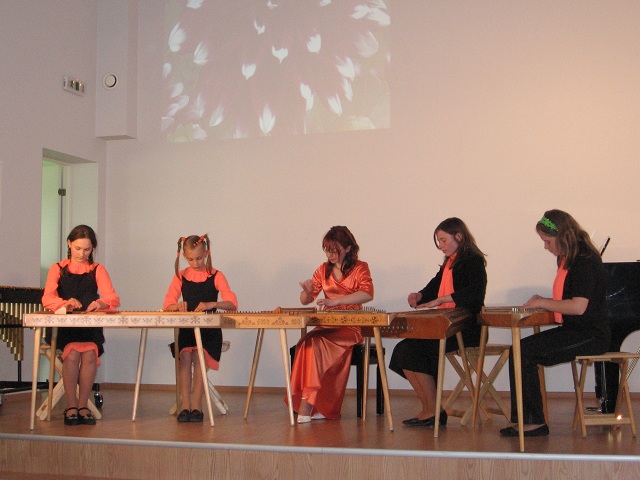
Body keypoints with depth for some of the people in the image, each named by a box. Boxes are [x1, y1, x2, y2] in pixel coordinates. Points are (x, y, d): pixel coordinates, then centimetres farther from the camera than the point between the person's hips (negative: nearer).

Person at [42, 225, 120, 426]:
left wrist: (101, 303, -26)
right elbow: (47, 299, -4)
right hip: (64, 325, -1)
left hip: (91, 326, 1)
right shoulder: (58, 269, 12)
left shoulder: (97, 270, 13)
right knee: (72, 354, -27)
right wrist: (65, 303, -27)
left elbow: (113, 298, -2)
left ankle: (83, 405, -11)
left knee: (89, 354, -25)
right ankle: (70, 406, -16)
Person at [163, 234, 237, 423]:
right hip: (186, 328, 2)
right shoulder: (180, 276, 12)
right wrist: (177, 306, -15)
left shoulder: (216, 276, 4)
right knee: (185, 355, -23)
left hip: (209, 329, -2)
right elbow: (167, 305, 9)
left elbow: (232, 304, -6)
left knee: (199, 356, -25)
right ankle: (185, 405, -18)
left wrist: (212, 304, -24)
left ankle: (196, 405, -16)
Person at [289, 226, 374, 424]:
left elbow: (368, 294, -17)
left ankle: (308, 404, -29)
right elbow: (305, 301, 19)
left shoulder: (360, 268, 3)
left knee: (313, 342, -32)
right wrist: (307, 291, -6)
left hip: (351, 327, -4)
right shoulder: (323, 270, 17)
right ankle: (315, 405, -27)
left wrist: (335, 301, -28)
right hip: (327, 324, 5)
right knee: (309, 342, -30)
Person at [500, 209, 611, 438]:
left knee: (524, 353, -18)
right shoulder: (569, 260, 15)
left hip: (590, 336, -10)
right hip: (574, 331, 10)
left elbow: (578, 306, -25)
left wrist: (544, 302, -13)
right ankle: (521, 419, -5)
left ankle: (535, 422, -9)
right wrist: (543, 303, 2)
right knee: (519, 351, -5)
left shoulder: (585, 262, -16)